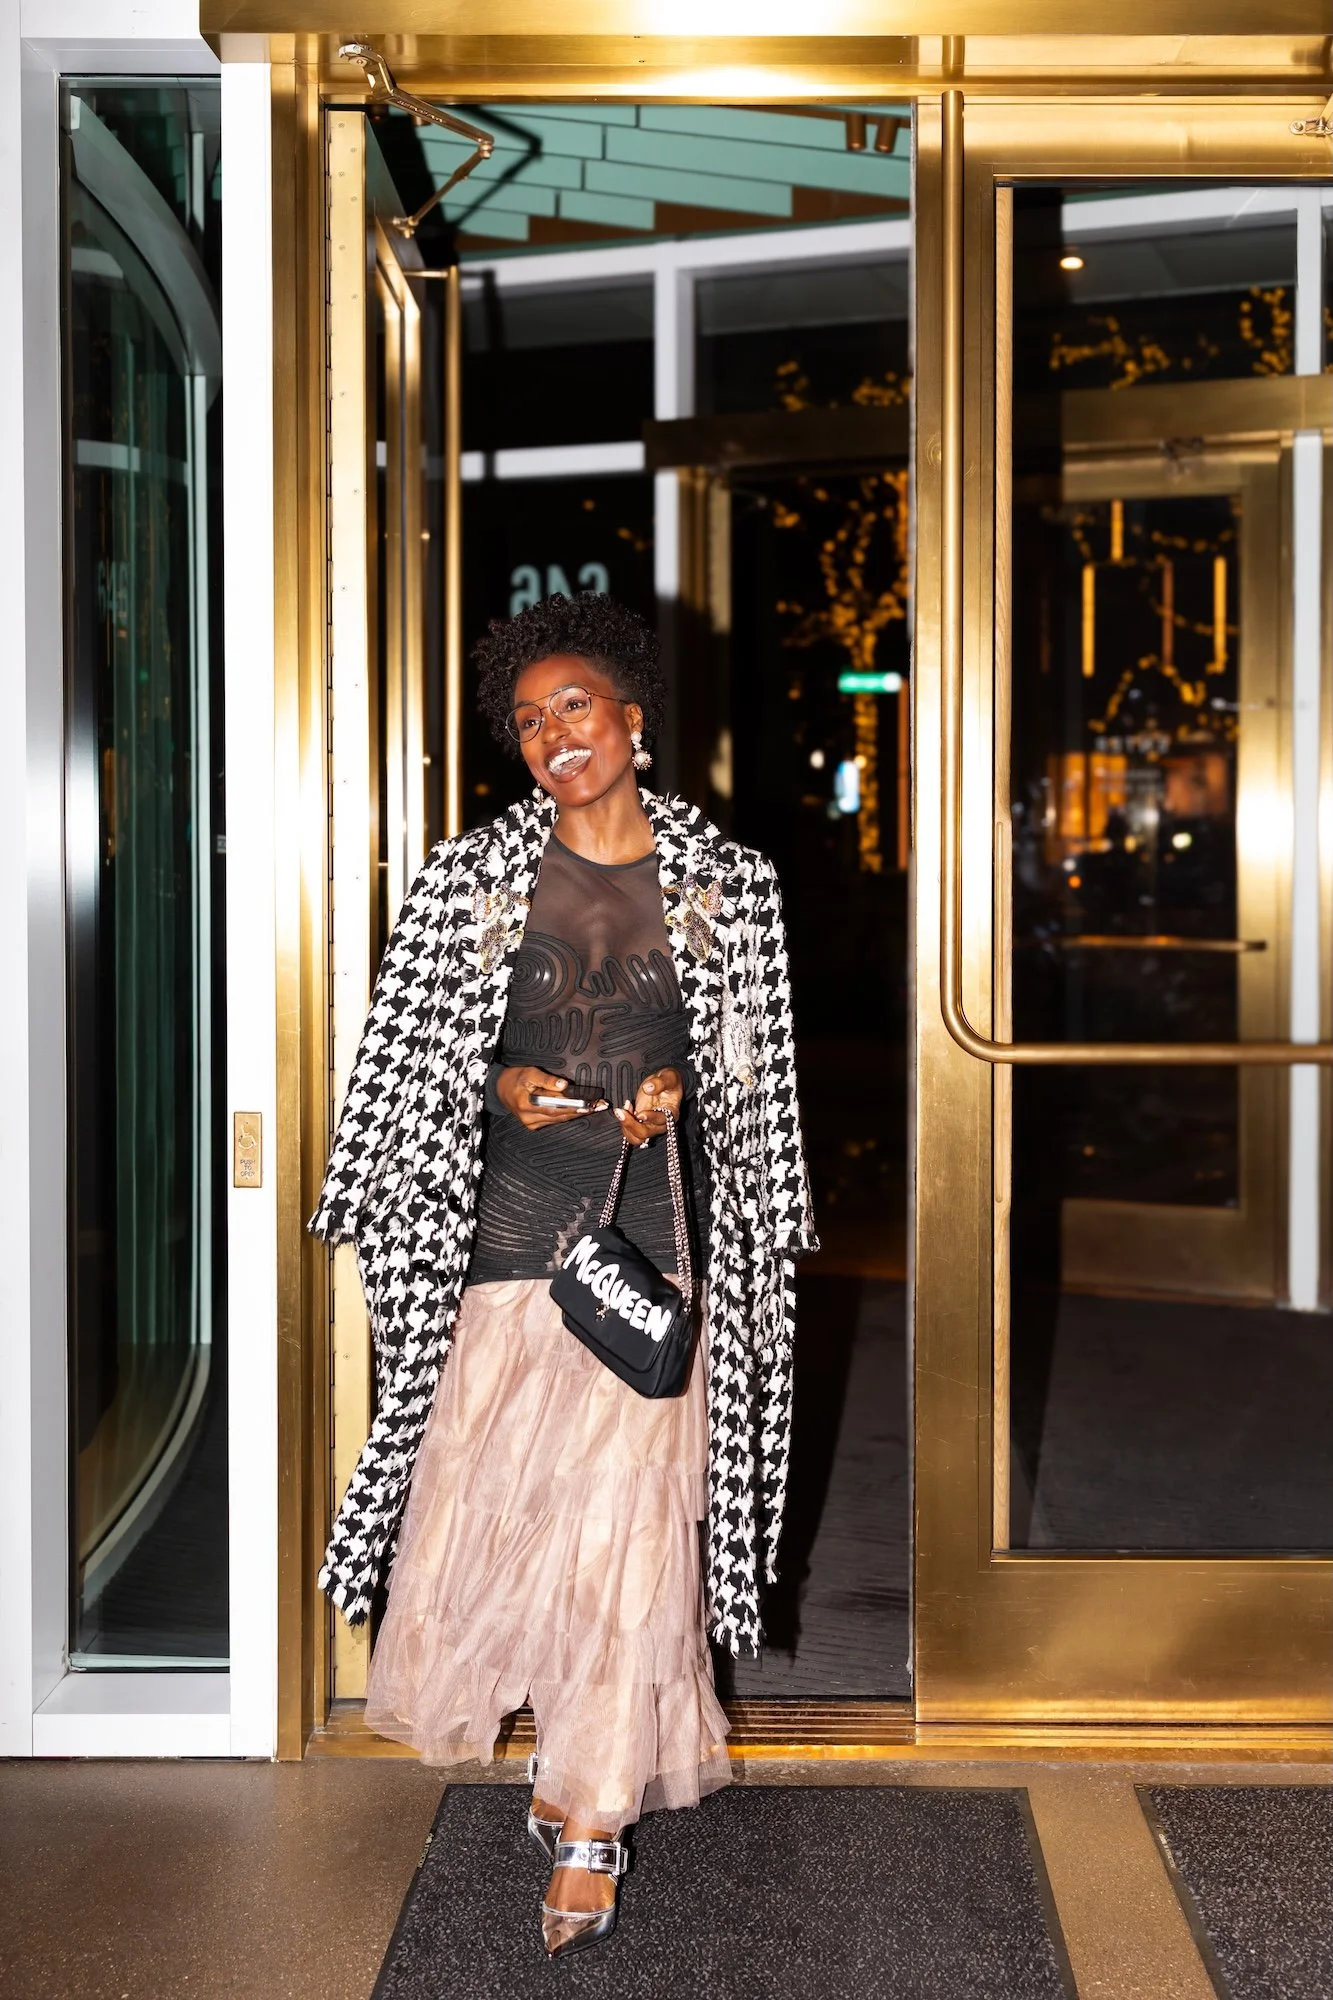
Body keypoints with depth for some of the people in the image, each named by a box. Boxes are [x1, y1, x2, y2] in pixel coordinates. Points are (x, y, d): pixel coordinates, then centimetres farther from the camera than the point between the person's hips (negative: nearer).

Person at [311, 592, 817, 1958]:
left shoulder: (724, 885, 4)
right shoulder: (471, 878, 3)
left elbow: (753, 1073, 12)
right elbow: (411, 1059, 6)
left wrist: (677, 1090, -7)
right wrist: (505, 1090, -10)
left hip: (655, 1229, -1)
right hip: (509, 1225, 1)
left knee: (630, 1516, 0)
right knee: (483, 1499, 4)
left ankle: (589, 1822, 14)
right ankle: (580, 1757, 31)